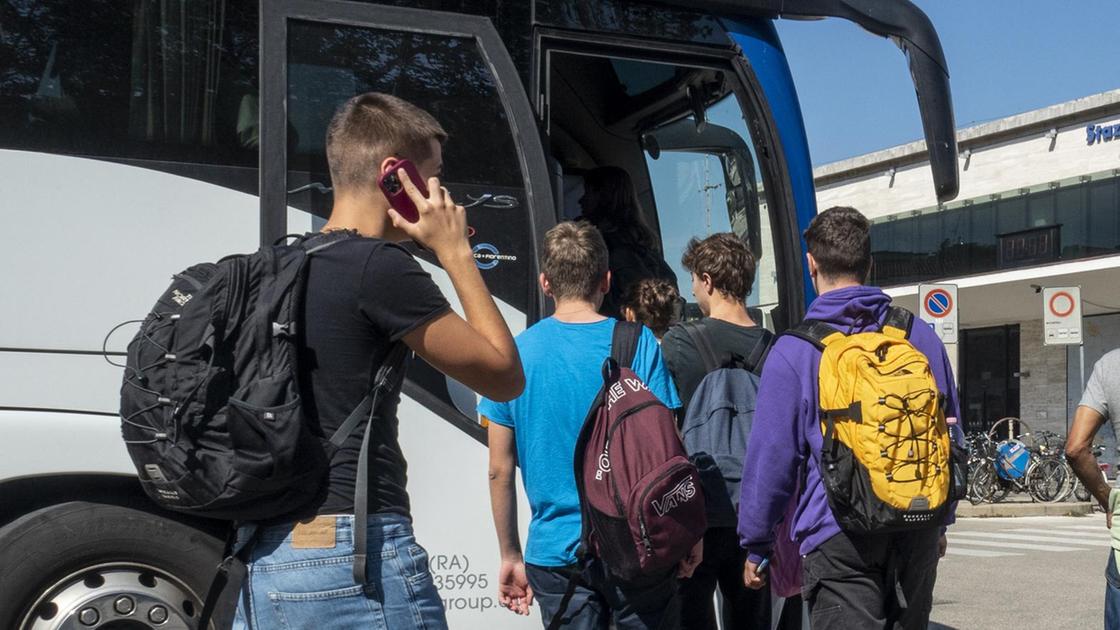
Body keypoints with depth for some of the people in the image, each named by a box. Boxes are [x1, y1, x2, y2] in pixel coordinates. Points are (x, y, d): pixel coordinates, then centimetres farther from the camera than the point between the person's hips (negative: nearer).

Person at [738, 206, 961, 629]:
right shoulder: (921, 337, 7)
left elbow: (771, 457, -6)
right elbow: (950, 436, 15)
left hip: (840, 538, -5)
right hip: (918, 531, 5)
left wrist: (756, 546, 3)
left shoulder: (794, 351, -7)